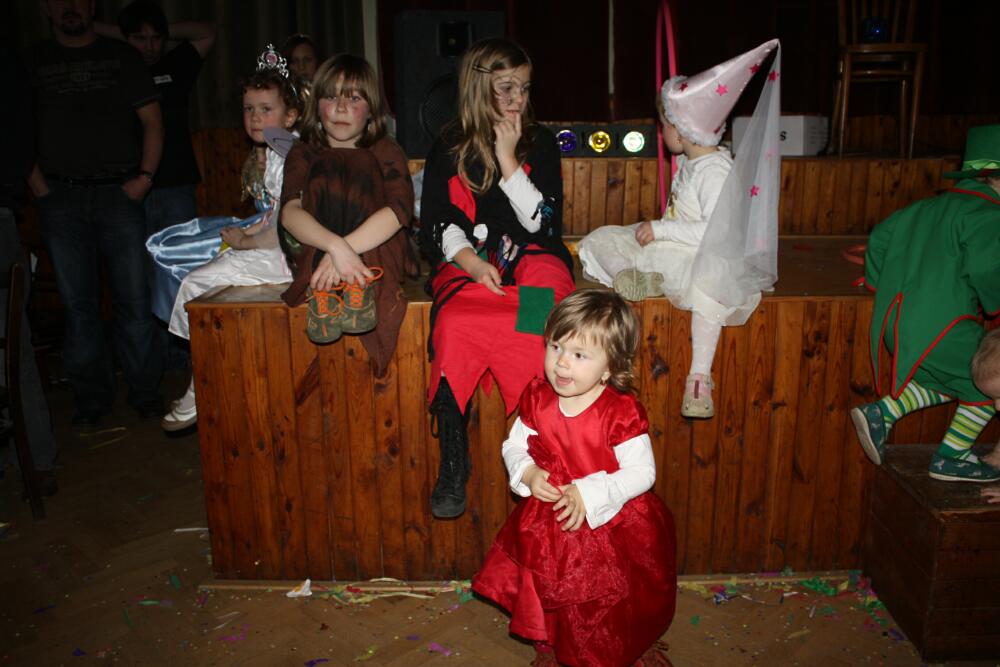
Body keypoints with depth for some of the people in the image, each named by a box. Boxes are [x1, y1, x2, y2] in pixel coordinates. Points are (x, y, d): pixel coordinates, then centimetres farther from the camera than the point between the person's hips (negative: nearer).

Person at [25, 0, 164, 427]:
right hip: (61, 198, 1)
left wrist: (145, 175, -3)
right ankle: (92, 398, 12)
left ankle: (145, 392, 7)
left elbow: (151, 120, 8)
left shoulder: (121, 56, 12)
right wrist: (34, 179, -2)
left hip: (119, 192, -1)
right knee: (78, 302, 3)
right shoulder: (32, 62, 14)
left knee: (133, 297, -3)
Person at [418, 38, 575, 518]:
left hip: (530, 257, 1)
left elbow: (543, 222, 1)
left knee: (533, 325, -34)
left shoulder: (540, 142, 11)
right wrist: (471, 261, -15)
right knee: (456, 325, -32)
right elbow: (437, 224, 3)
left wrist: (508, 160, -5)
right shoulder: (448, 149, 11)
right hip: (466, 261, 0)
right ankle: (453, 463, -22)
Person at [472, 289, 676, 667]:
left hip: (611, 526, -3)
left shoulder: (621, 412, -22)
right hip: (547, 526, 4)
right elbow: (514, 446, 2)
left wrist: (589, 493, -30)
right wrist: (528, 473, -19)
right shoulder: (537, 399, -9)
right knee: (546, 601, 23)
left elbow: (642, 472, -19)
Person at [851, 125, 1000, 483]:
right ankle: (951, 459, 21)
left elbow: (880, 236, 18)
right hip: (939, 330, -8)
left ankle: (881, 413, 12)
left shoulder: (931, 206, 15)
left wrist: (879, 283, 28)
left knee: (952, 380, 25)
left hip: (896, 322, 8)